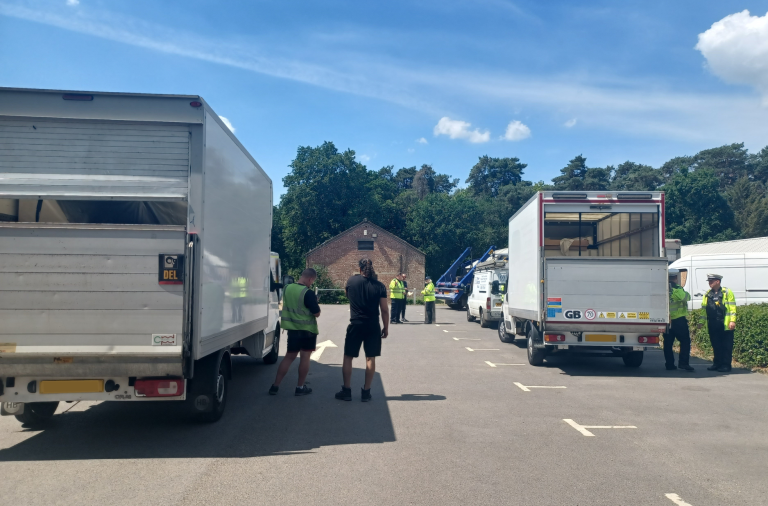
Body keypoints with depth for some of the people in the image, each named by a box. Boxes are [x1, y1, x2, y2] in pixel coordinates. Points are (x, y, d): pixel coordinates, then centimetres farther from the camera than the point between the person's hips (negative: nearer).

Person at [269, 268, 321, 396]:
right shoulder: (308, 293, -20)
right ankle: (300, 387, 12)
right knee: (305, 357, 6)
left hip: (292, 328, 6)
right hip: (307, 329, -6)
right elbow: (317, 313, -14)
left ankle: (275, 386, 11)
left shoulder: (287, 288, 1)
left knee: (289, 356, 12)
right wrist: (316, 305, 4)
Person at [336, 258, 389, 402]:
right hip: (373, 326, 0)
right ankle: (366, 392, 11)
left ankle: (347, 391, 12)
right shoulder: (379, 286, -5)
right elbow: (384, 310, -4)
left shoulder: (351, 281, -2)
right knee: (370, 358, 8)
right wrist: (386, 328, 6)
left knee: (348, 357, 11)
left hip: (355, 325, 0)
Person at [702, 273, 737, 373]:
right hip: (712, 325, 5)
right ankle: (717, 363, 18)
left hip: (725, 324, -5)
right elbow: (703, 308, 16)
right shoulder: (707, 294, 14)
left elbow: (732, 307, -4)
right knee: (716, 345, 10)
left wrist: (732, 321, -12)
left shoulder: (727, 292, 0)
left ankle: (726, 365, 5)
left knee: (726, 346, 1)